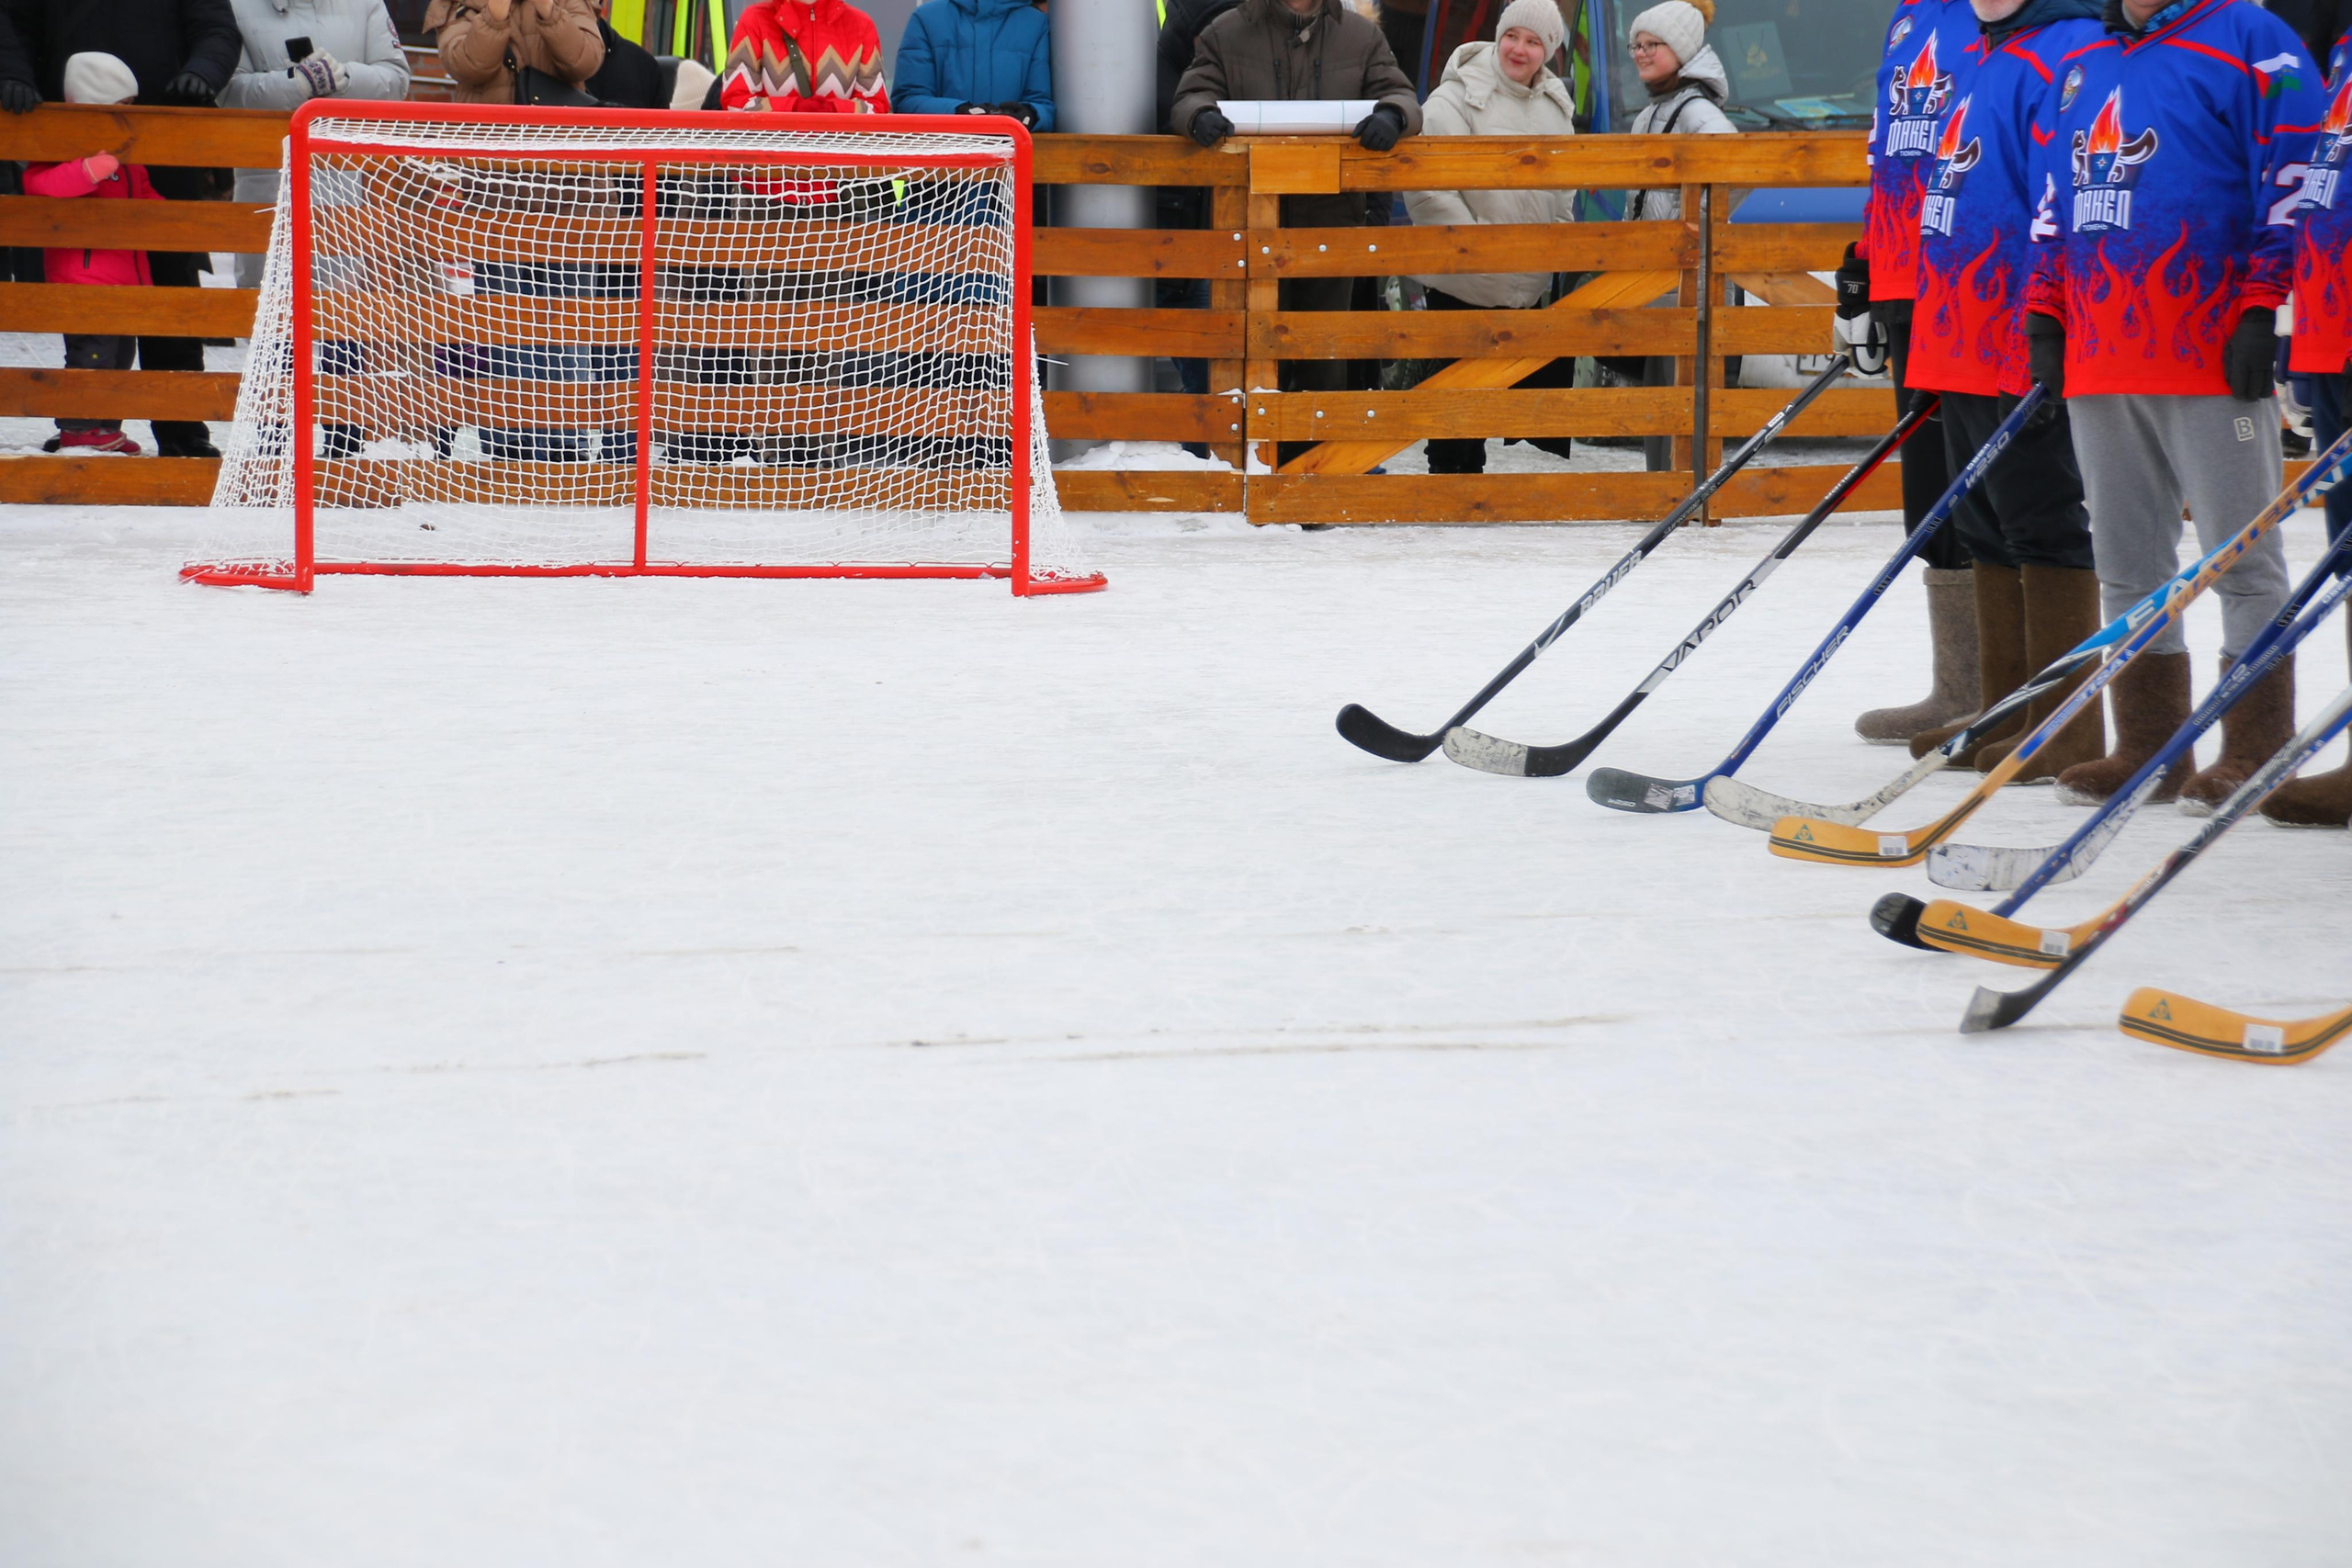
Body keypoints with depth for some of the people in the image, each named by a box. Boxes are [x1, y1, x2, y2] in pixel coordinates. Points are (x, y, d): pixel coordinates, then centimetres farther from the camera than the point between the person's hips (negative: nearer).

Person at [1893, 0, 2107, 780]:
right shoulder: (1976, 63, 18)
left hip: (2026, 347, -9)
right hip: (1963, 347, 9)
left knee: (2042, 530, -4)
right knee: (1985, 530, 12)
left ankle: (2065, 725, 0)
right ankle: (2007, 715, 19)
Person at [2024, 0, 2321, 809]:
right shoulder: (2084, 67, 17)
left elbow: (2291, 183, -10)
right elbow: (2055, 204, 23)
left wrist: (2262, 308, -16)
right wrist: (2044, 312, 15)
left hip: (2213, 356, -7)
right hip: (2099, 362, 7)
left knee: (2242, 560, -1)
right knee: (2128, 563, 11)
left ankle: (2256, 752, 3)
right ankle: (2147, 744, 19)